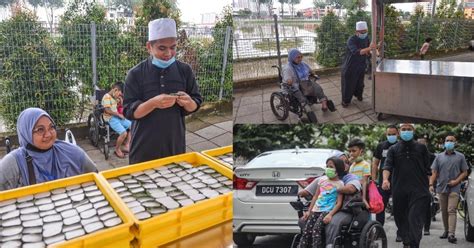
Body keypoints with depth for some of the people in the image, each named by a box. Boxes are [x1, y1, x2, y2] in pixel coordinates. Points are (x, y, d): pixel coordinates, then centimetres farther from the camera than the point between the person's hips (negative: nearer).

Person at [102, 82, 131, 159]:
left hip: (117, 117, 9)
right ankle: (117, 150, -3)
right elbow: (107, 110, -22)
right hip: (110, 118, -9)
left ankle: (127, 146, 5)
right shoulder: (107, 97, -14)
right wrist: (119, 114, -15)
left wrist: (120, 99, 10)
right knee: (124, 133, -24)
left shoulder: (115, 97, 13)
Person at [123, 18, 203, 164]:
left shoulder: (184, 70, 1)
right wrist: (153, 103, -27)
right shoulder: (136, 74, -6)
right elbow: (129, 111, -9)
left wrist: (188, 103, -19)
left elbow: (196, 105, 4)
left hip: (175, 145, 2)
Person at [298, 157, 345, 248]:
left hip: (327, 211, -5)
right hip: (316, 210, 5)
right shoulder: (322, 179, 13)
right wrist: (309, 211, 12)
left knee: (316, 231, -24)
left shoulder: (339, 184, -1)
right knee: (306, 231, -8)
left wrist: (330, 215, -19)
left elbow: (339, 203, -5)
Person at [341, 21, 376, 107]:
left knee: (360, 83, 20)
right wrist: (369, 48, -52)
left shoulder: (366, 38, -4)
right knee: (348, 84, 2)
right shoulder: (351, 40, -26)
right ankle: (345, 100, 19)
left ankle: (358, 95, 45)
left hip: (361, 65, 6)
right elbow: (356, 52, -43)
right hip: (350, 66, -6)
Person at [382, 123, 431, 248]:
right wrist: (385, 179, -22)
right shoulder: (393, 149, 10)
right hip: (399, 190, 2)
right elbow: (387, 165, -4)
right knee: (400, 218, 10)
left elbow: (427, 168, 11)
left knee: (415, 219, -11)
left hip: (418, 190, -2)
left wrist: (428, 185, 6)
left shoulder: (421, 148, 10)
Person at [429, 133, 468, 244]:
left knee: (451, 211, -12)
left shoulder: (460, 156, 5)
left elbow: (464, 172, 5)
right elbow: (434, 172, 7)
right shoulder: (439, 157, 10)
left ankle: (451, 234, -16)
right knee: (443, 211, 10)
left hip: (454, 188, -3)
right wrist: (431, 184, -6)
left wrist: (456, 181, -11)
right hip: (441, 188, 3)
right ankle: (446, 230, 22)